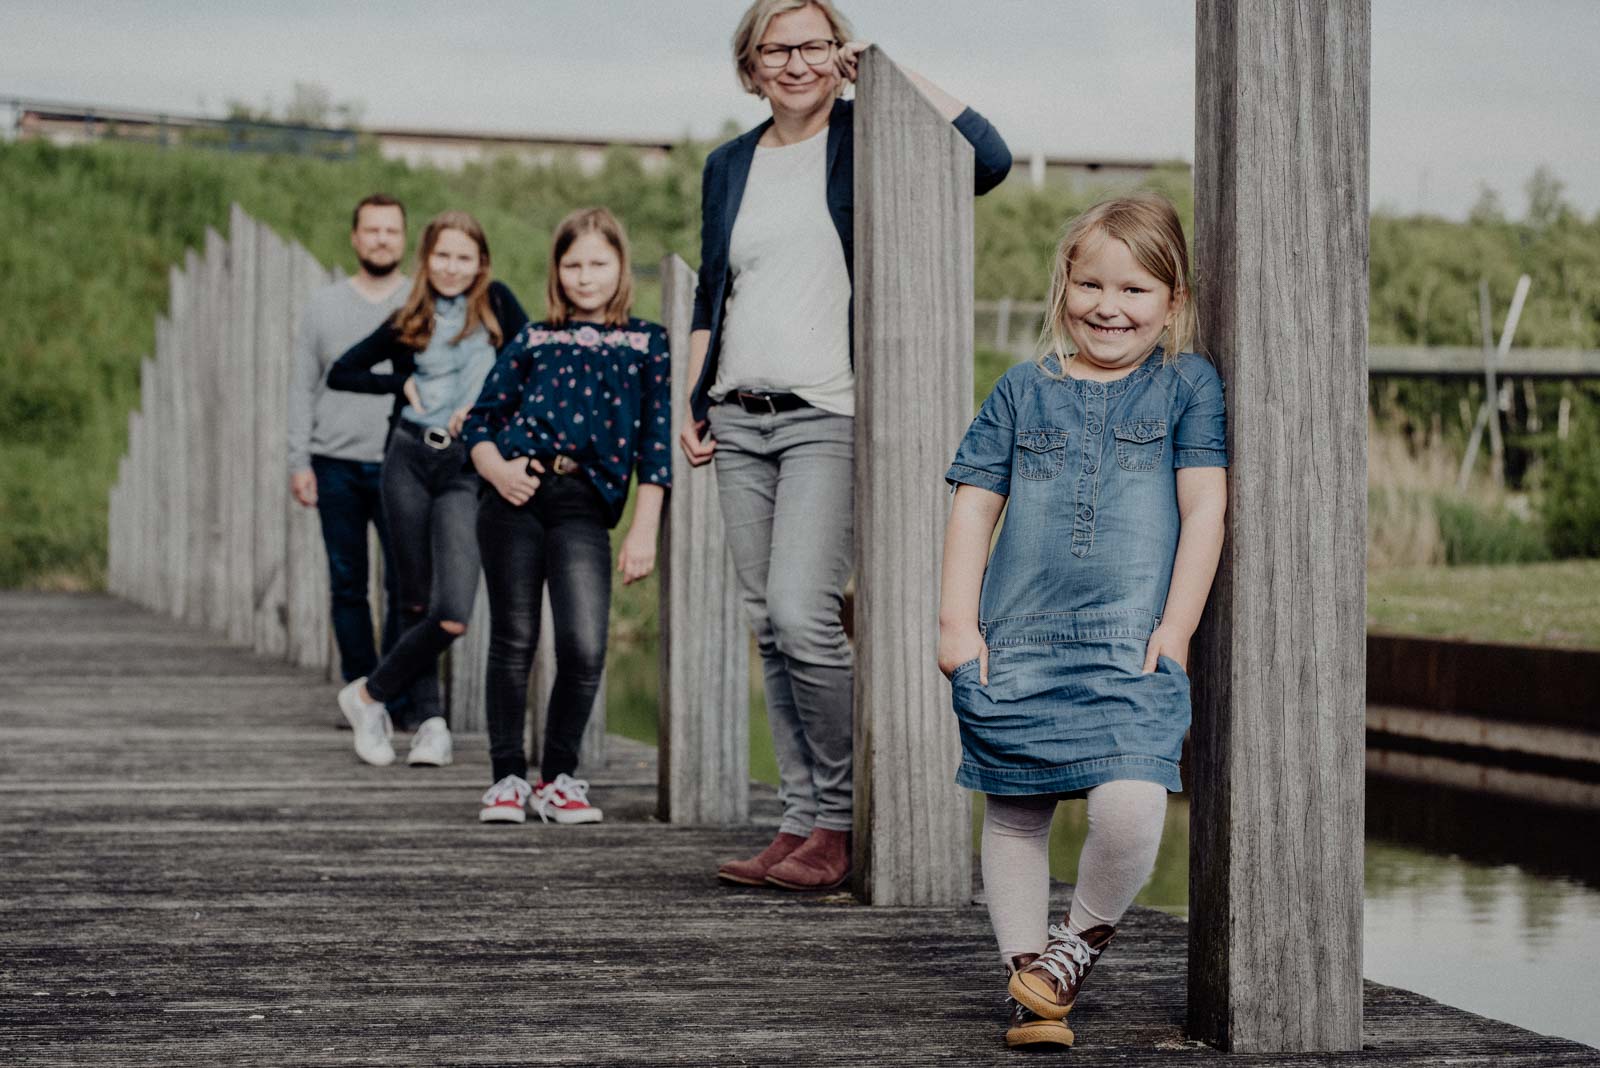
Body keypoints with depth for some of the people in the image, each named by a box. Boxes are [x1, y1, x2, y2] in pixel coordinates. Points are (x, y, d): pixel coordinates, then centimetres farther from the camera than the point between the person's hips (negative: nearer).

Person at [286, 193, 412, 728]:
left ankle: (402, 698, -2)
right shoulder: (324, 306, 10)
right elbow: (302, 387, 10)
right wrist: (298, 461, 1)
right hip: (337, 466, 2)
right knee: (347, 586, 4)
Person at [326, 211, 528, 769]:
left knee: (452, 614, -14)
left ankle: (369, 695, 3)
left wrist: (486, 405, -9)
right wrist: (404, 383, 2)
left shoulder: (496, 303, 6)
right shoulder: (409, 322, 9)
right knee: (416, 602, 3)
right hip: (410, 460, 2)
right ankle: (430, 721, 14)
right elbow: (340, 373, 14)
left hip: (466, 466, -2)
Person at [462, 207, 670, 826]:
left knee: (585, 648, -13)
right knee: (514, 641, 2)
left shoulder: (646, 344, 12)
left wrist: (644, 530, 0)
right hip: (516, 496, 1)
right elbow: (480, 419, 16)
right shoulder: (535, 340, 15)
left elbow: (655, 441, 7)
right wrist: (495, 467, -6)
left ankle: (558, 776, 6)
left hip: (584, 503, -1)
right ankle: (507, 778, 12)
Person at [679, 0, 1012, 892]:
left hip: (830, 417, -6)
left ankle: (841, 821, -5)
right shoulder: (730, 168, 15)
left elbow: (989, 158, -16)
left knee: (801, 614, -18)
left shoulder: (866, 143, 0)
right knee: (770, 629, 5)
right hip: (740, 419, 6)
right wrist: (694, 405, 14)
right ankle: (804, 819, 11)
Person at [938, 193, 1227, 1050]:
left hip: (1131, 650, -2)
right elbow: (974, 504, 10)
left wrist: (1175, 628, -5)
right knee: (1014, 816, 5)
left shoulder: (1187, 386, 5)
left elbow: (1204, 507, 2)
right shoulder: (1023, 391, 10)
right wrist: (957, 622, 2)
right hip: (1016, 647, 2)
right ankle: (1028, 980, 18)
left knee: (1129, 810, -19)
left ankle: (1082, 939, 8)